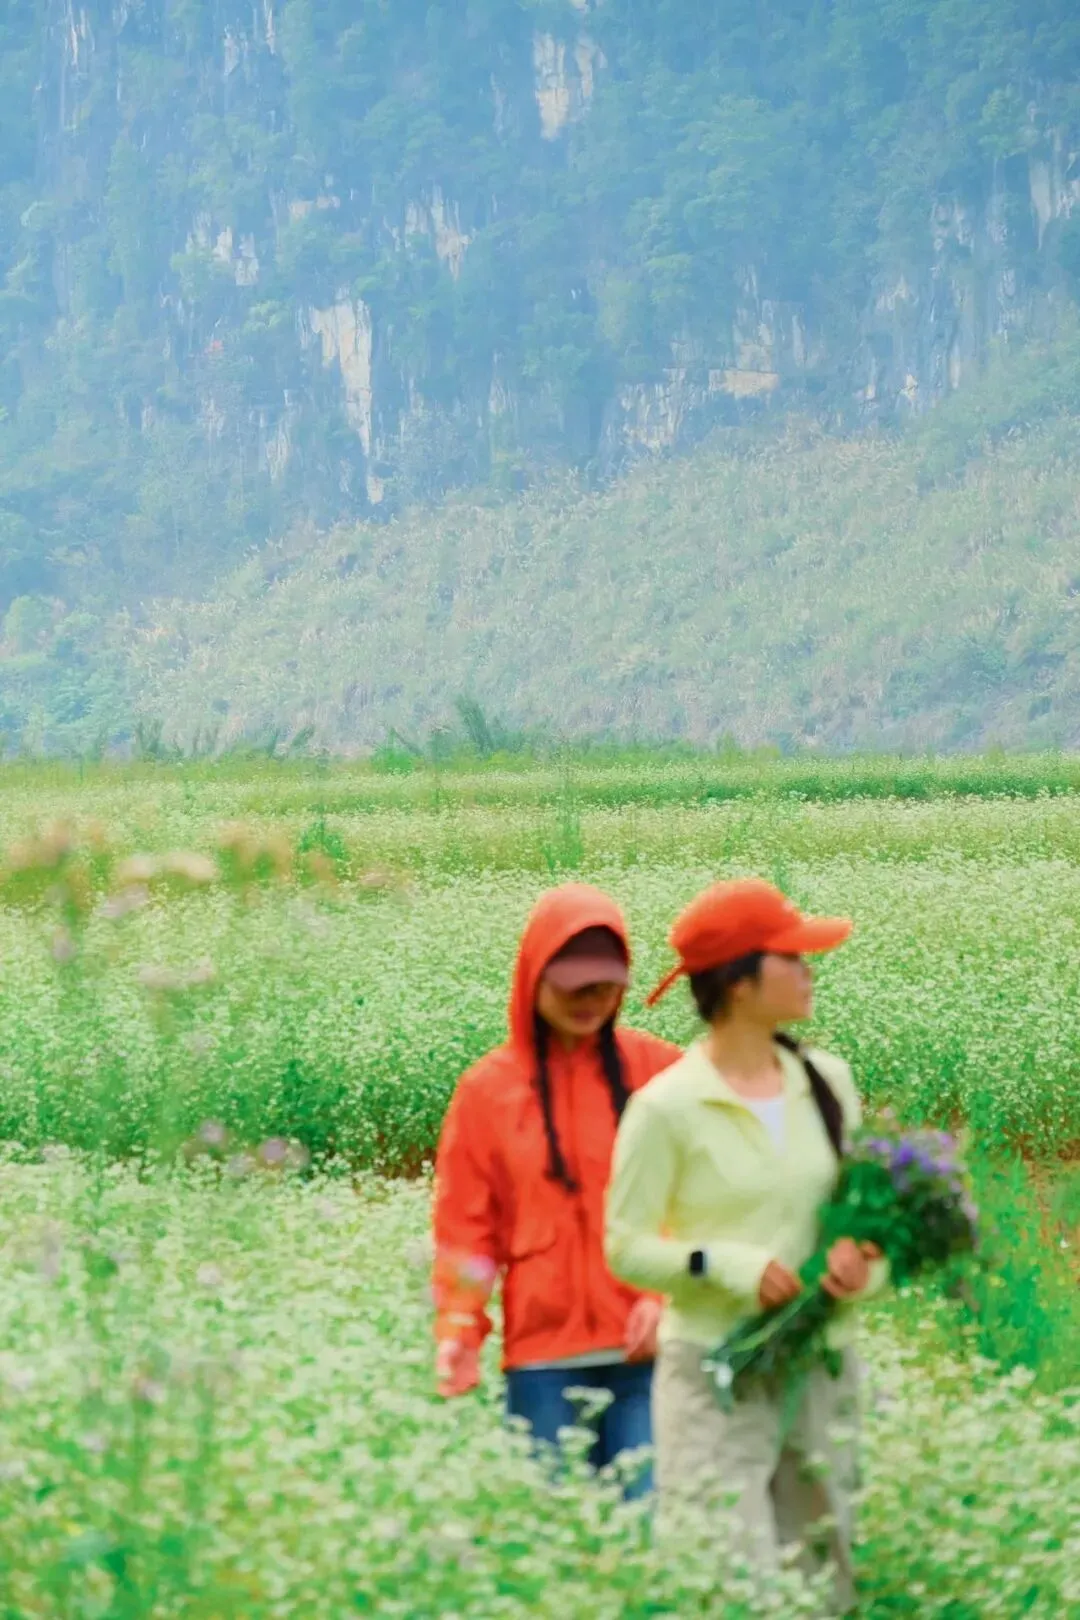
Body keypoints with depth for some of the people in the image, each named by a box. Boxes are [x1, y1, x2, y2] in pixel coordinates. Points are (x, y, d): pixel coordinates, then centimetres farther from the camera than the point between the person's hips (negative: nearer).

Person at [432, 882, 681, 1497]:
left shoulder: (661, 1071, 5)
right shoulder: (489, 1088, 8)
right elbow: (467, 1225, 10)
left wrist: (670, 1294, -8)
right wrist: (460, 1327, -3)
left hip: (649, 1351, -1)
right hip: (543, 1360, 1)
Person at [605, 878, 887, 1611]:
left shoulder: (827, 1082, 4)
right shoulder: (668, 1107, -10)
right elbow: (626, 1248, -5)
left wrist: (862, 1257, -8)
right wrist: (727, 1265, -19)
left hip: (824, 1370, 5)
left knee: (827, 1574, 9)